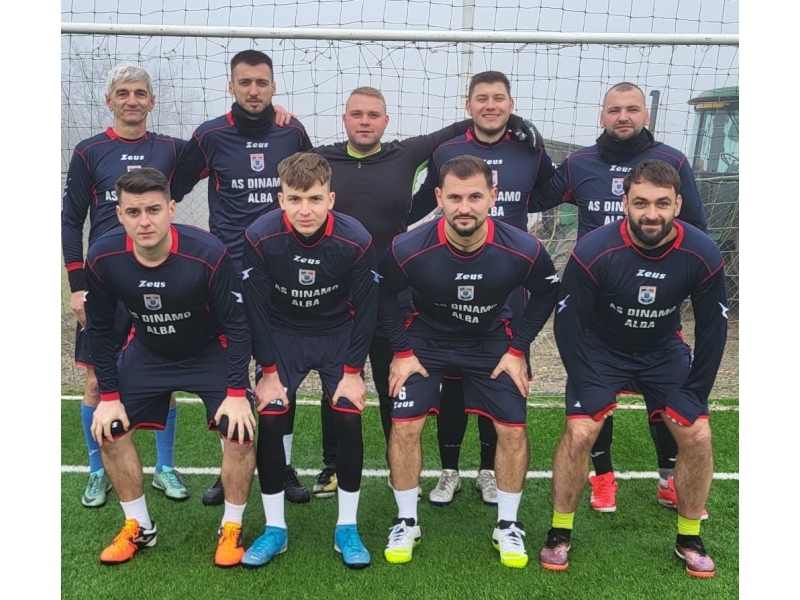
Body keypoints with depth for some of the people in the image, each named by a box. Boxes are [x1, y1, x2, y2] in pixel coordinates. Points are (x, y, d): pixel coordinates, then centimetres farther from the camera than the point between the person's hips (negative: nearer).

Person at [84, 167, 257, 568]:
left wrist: (237, 392, -23)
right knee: (109, 431, 0)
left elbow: (236, 323, -21)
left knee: (240, 433, -15)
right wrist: (109, 394, -7)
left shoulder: (208, 254, -32)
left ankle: (232, 528, 10)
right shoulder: (102, 258, -22)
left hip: (211, 352, -3)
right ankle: (139, 527, 22)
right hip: (147, 353, 3)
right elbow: (99, 328, -8)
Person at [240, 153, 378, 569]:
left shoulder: (355, 241, -23)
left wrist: (353, 372, -12)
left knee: (349, 419, -11)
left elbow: (365, 310, -12)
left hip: (339, 336, 0)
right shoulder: (259, 238, -23)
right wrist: (268, 372, -13)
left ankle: (347, 529, 8)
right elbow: (256, 309, -13)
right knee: (270, 421, -11)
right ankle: (275, 529, 9)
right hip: (282, 336, 1)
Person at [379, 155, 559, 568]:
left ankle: (507, 526, 19)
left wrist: (517, 349, -6)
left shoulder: (524, 250, -25)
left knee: (513, 428, -4)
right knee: (404, 426, -9)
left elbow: (545, 295, -3)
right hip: (426, 340, 0)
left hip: (492, 342, 1)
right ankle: (406, 523, 13)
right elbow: (383, 295, -7)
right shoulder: (408, 250, -28)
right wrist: (402, 351, -9)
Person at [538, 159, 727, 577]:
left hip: (663, 350, 3)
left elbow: (713, 328, -7)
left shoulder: (703, 255, -21)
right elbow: (567, 322, -16)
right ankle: (559, 533, 6)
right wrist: (588, 389, -16)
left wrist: (695, 394, -7)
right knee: (579, 433, -15)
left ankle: (689, 538, 17)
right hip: (600, 349, -2)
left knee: (698, 437, -6)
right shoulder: (593, 252, -28)